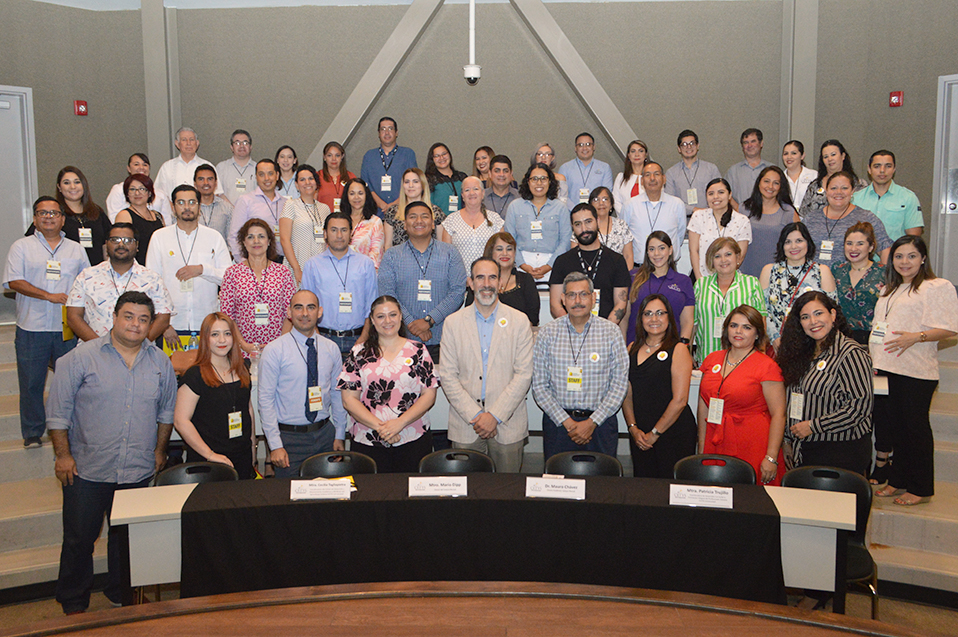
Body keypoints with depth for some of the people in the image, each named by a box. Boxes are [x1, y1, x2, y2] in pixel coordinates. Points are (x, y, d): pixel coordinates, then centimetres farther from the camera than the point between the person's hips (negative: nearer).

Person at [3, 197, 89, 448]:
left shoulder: (76, 249, 15)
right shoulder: (22, 247, 6)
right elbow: (14, 282, -5)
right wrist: (49, 296, -14)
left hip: (68, 328, 2)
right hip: (32, 328, -2)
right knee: (31, 383, 2)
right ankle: (32, 433, 15)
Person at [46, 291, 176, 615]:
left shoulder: (160, 363, 4)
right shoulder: (81, 357, -7)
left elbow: (167, 411, 14)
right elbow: (58, 411, -5)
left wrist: (159, 450, 12)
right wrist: (63, 454, -7)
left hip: (139, 470, 3)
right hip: (87, 469, -3)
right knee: (79, 538, 8)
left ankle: (122, 594, 33)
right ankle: (73, 603, 25)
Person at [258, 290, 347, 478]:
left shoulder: (331, 349, 6)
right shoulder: (274, 350, -7)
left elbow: (338, 394, 11)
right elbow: (265, 399, -8)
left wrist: (339, 435, 8)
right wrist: (275, 445, -12)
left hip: (325, 434, 3)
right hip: (290, 437, -3)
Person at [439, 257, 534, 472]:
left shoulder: (519, 321, 2)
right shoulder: (453, 322, 5)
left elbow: (524, 375, -3)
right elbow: (447, 376, 0)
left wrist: (495, 416, -11)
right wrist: (474, 415, -9)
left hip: (508, 425, -1)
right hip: (465, 426, 1)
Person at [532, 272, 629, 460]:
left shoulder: (611, 333, 0)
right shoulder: (547, 333, 0)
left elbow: (620, 383, -3)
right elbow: (539, 385, -1)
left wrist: (592, 422, -10)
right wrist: (566, 421, -10)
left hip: (600, 422, 0)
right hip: (558, 422, 0)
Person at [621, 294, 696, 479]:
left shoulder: (678, 350, -5)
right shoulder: (633, 349, 11)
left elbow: (680, 400, -10)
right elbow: (627, 394, 9)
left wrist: (655, 433, -9)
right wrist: (633, 428, -3)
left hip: (673, 433, -4)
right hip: (639, 435, 5)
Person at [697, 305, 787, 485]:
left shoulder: (766, 366, -4)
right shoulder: (712, 359, 11)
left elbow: (779, 414, -9)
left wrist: (771, 458, -15)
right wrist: (701, 449, 12)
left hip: (752, 452, -4)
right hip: (715, 451, 4)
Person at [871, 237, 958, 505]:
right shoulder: (889, 290, 20)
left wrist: (916, 337, -24)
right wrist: (873, 361, 14)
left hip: (915, 372, -7)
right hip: (886, 369, 7)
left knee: (915, 427, -1)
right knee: (894, 427, 11)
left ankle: (920, 489, 8)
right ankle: (898, 481, 22)